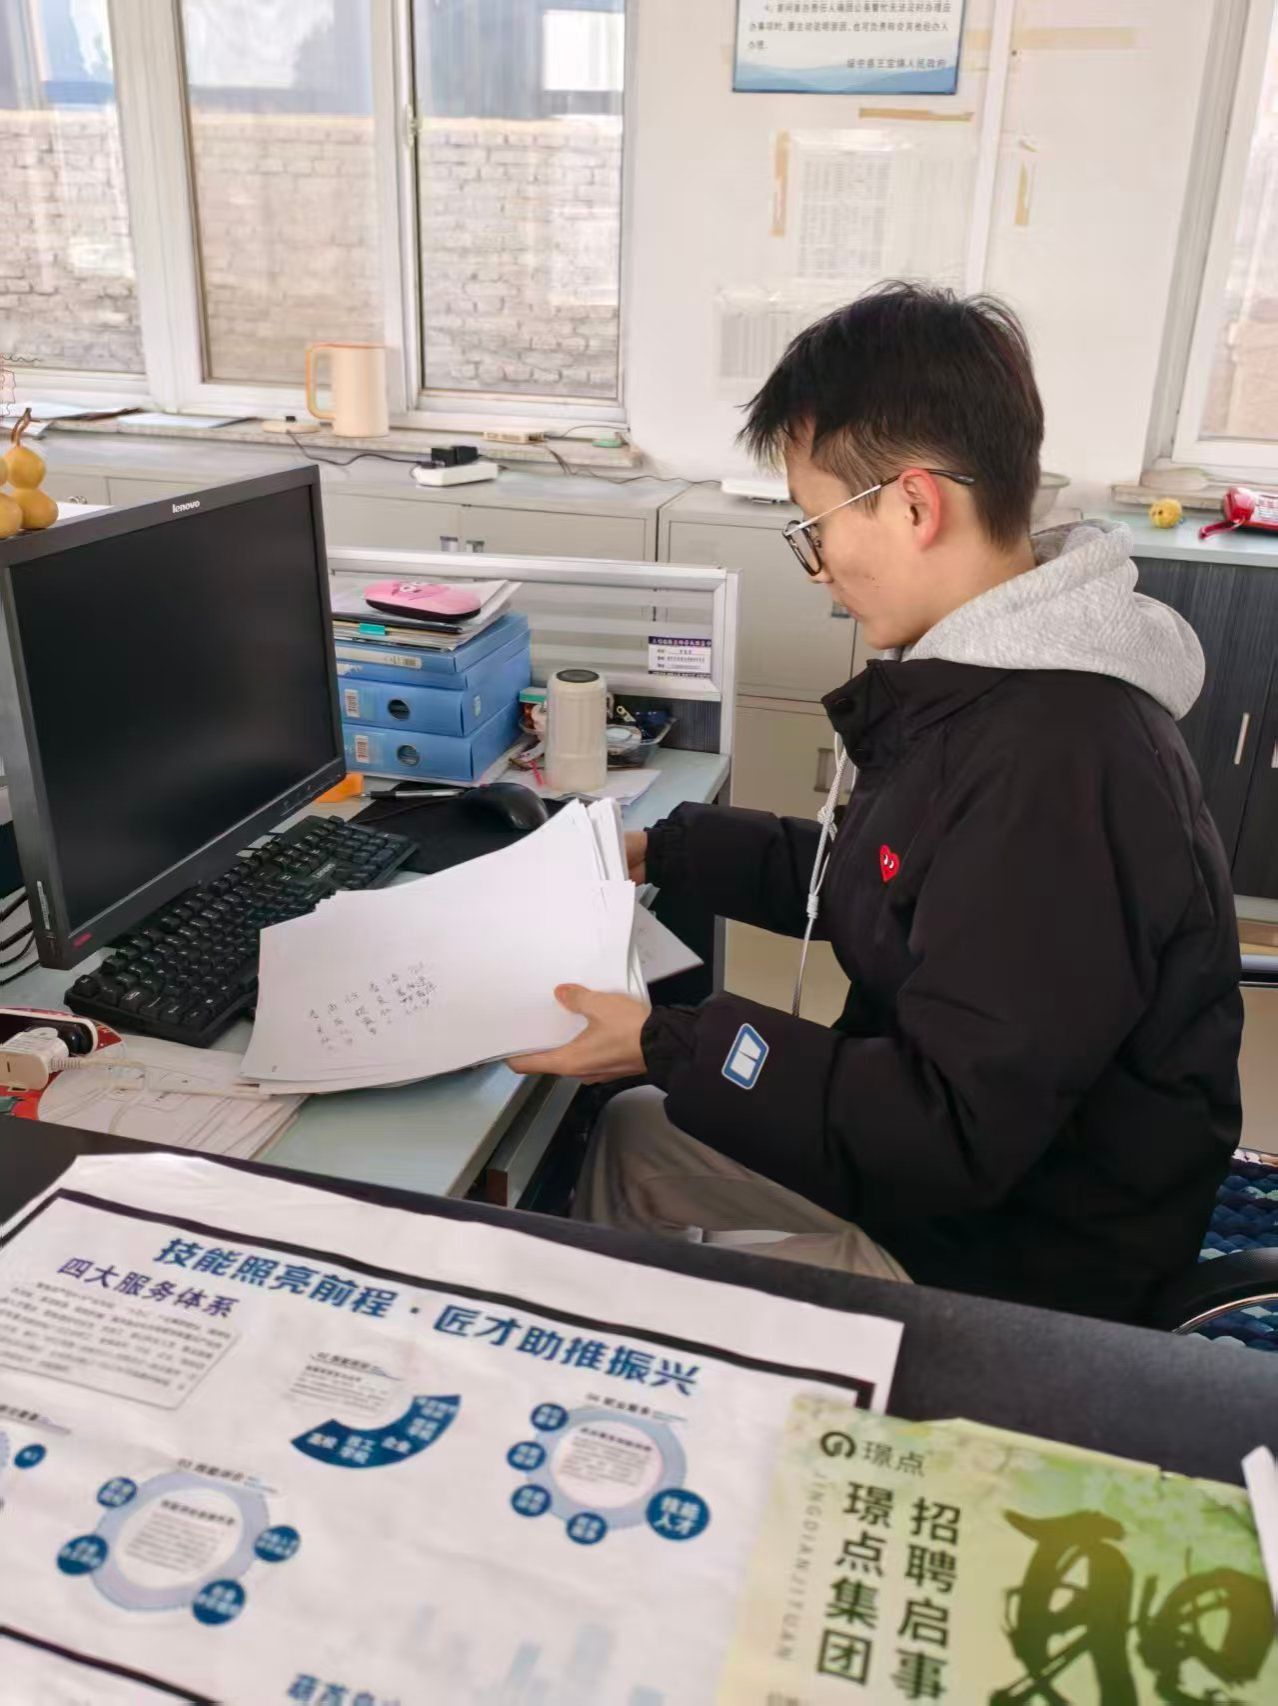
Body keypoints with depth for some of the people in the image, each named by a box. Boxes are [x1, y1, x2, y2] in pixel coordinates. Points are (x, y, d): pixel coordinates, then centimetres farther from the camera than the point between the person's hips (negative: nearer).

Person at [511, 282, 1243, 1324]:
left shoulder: (1058, 763, -32)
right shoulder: (981, 686, 0)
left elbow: (953, 1130, -30)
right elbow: (861, 883, 14)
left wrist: (666, 1049, -25)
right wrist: (664, 854, 12)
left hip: (1014, 1267, -9)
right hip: (934, 1136, 9)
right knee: (634, 1132, 16)